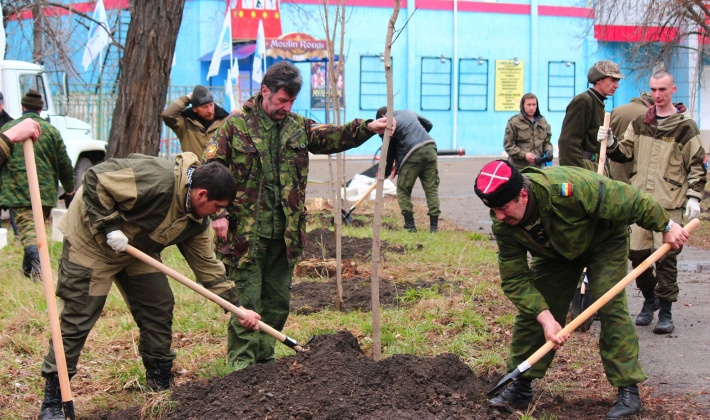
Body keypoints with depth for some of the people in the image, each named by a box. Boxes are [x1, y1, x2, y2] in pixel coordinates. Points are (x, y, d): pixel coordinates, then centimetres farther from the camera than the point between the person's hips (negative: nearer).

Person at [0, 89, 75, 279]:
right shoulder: (51, 130, 3)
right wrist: (69, 187, 21)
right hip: (45, 191, 2)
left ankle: (38, 262, -31)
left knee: (27, 229, -6)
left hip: (17, 191, -2)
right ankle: (28, 268, 25)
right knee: (37, 227, 17)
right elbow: (64, 163, 6)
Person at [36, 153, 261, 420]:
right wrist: (108, 227, -31)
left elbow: (207, 265, 4)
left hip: (137, 249, 8)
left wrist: (237, 307, 0)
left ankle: (161, 388, 16)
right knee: (78, 318, -8)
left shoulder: (197, 220, -4)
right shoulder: (157, 178, -32)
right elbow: (95, 180, -30)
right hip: (91, 241, -8)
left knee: (159, 308, 3)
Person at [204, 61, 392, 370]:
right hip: (244, 232, -5)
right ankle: (241, 362, 5)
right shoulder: (235, 126, -3)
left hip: (284, 233, 5)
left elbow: (331, 137, 9)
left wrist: (367, 128, -7)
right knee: (245, 298, -2)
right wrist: (218, 214, -15)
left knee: (278, 300, 12)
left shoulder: (298, 127, 12)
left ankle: (265, 359, 25)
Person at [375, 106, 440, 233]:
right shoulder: (409, 113, 21)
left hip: (412, 154, -5)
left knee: (403, 190, 10)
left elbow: (389, 152, 8)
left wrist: (385, 173, 18)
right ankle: (434, 225, 4)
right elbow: (429, 124, 33)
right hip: (430, 148, 6)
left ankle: (410, 225, 5)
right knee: (432, 189, 8)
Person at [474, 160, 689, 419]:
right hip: (556, 252, 5)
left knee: (610, 307, -17)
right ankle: (520, 388, 7)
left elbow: (629, 201, -32)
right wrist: (545, 318, -35)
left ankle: (629, 392, -8)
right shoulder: (503, 226, -26)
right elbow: (515, 280, -23)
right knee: (531, 308, -4)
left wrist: (665, 226, -20)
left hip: (604, 242, -4)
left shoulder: (567, 189, -44)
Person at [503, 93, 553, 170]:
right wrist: (524, 155, -16)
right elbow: (508, 145, -4)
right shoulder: (514, 122, -1)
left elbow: (547, 141, 21)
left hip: (538, 166, 4)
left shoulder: (542, 121, 15)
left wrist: (548, 151, -2)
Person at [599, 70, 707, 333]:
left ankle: (665, 311, 5)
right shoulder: (640, 123, 11)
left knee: (665, 256, -5)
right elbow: (625, 152, 14)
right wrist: (610, 143, -6)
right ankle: (650, 299, 27)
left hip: (670, 203, -4)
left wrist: (694, 196, -7)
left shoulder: (685, 126, -2)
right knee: (637, 253, 5)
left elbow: (697, 164, 0)